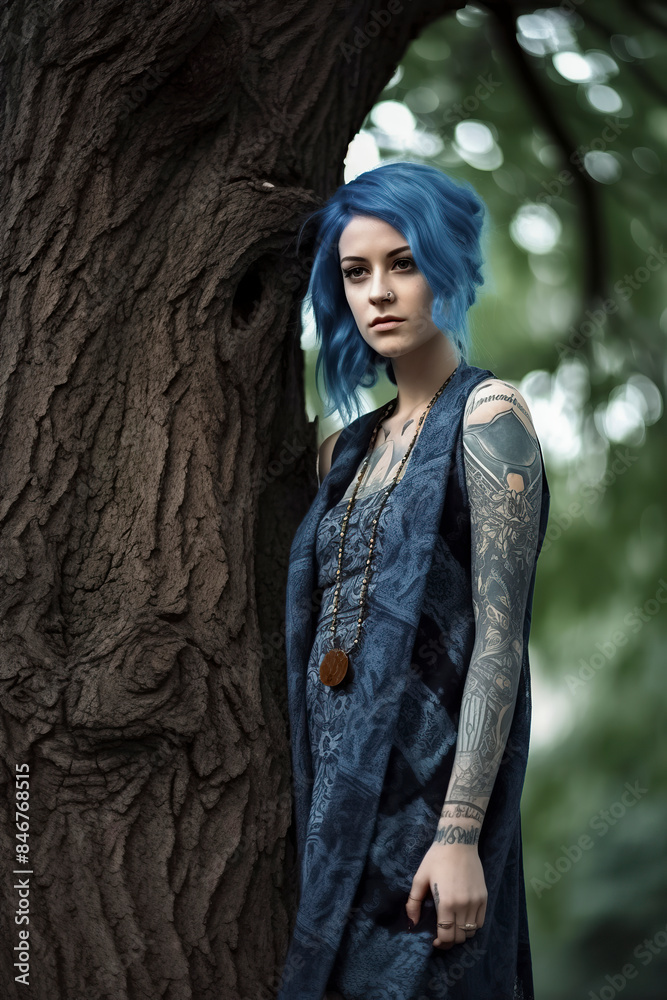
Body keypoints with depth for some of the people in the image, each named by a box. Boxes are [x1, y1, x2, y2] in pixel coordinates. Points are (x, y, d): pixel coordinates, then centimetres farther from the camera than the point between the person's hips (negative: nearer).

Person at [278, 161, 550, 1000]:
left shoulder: (487, 415, -8)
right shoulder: (348, 446, 14)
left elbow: (499, 638, -15)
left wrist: (461, 833, -19)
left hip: (426, 782, -6)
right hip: (337, 787, 7)